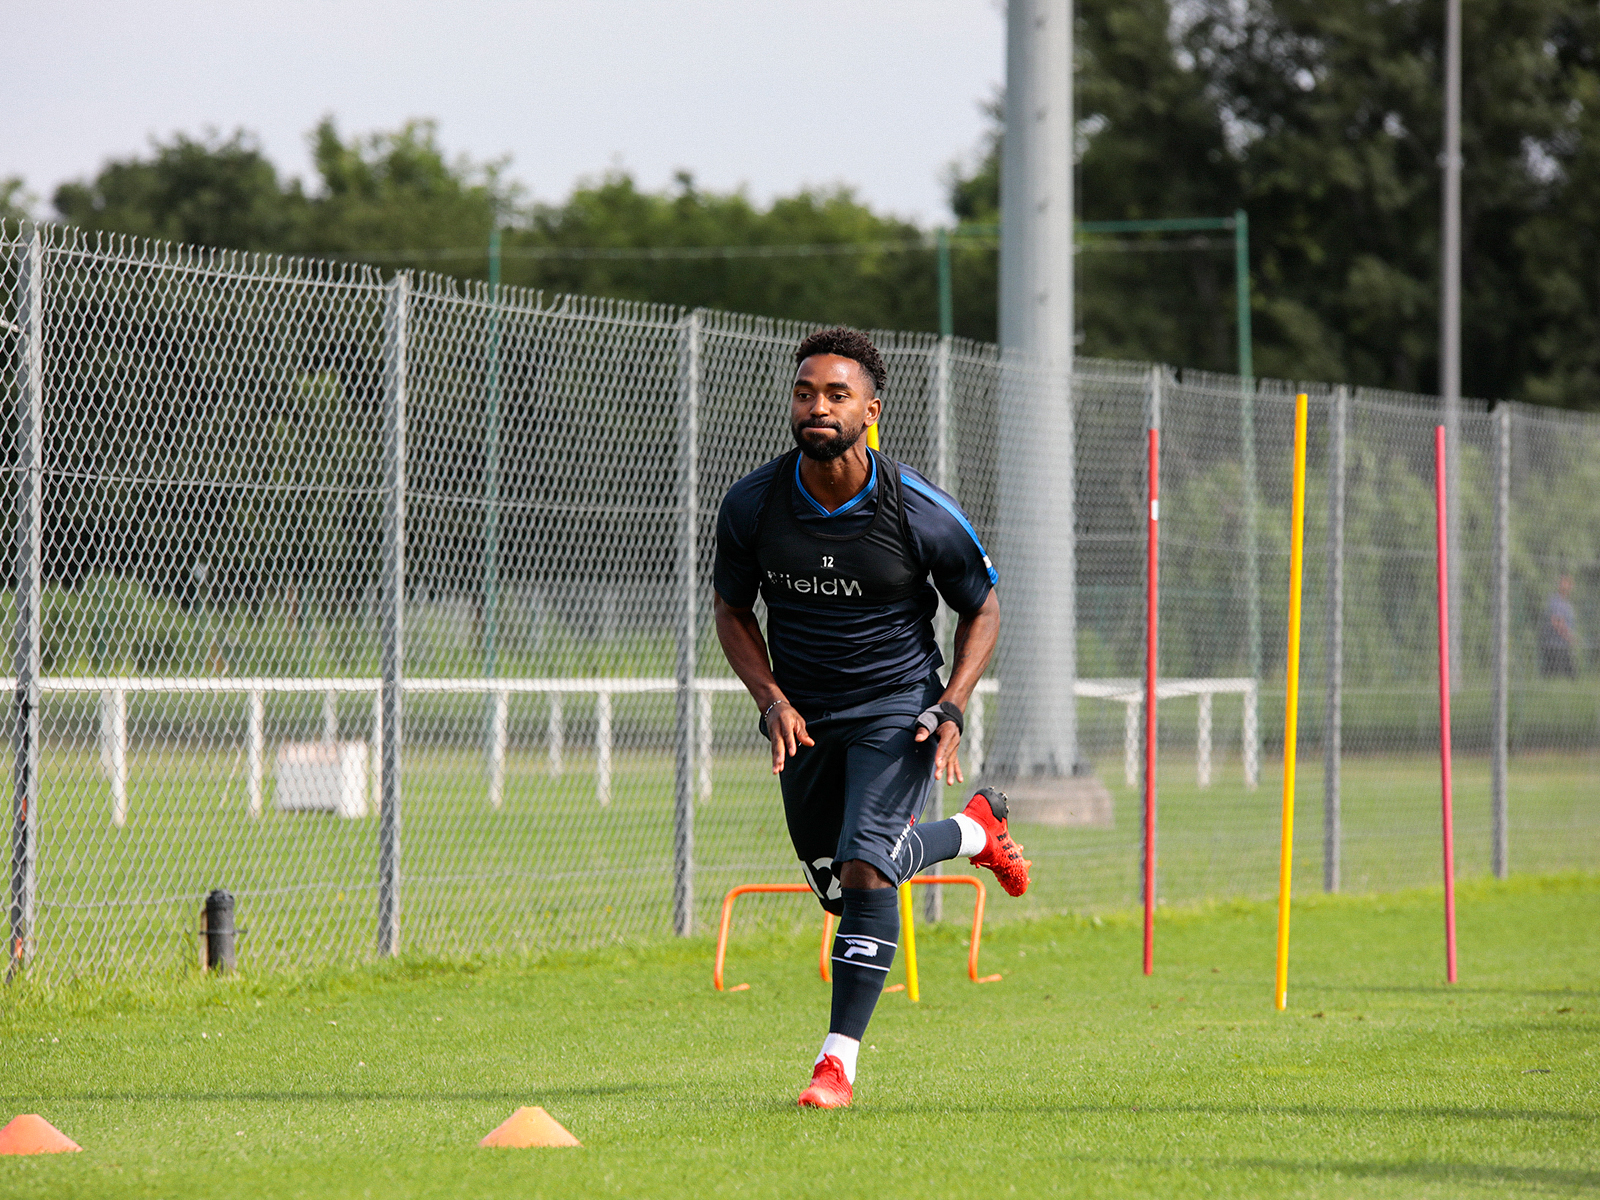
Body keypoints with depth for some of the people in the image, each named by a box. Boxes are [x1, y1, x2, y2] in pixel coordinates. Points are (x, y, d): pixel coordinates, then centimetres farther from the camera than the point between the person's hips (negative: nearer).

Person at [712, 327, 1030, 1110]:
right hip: (803, 716, 4)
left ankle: (839, 1059, -14)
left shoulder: (921, 515, -17)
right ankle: (974, 830, 42)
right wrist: (771, 698, -11)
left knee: (864, 869, -21)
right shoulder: (752, 506, -12)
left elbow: (982, 609, -1)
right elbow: (733, 609, 5)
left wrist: (950, 710, -14)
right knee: (837, 887, 14)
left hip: (897, 707, -4)